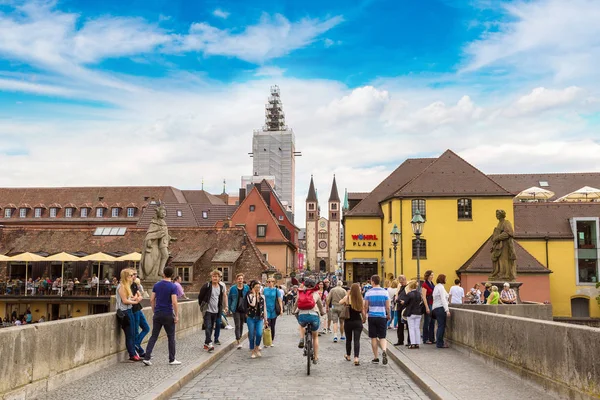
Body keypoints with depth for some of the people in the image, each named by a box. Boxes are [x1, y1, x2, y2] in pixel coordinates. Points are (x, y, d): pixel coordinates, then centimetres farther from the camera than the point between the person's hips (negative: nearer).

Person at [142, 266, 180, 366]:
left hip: (157, 314, 4)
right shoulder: (173, 286, -11)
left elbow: (152, 299, 5)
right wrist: (177, 315, -11)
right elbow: (174, 302, -18)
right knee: (171, 337, 7)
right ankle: (172, 359, 13)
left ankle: (147, 357, 1)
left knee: (154, 336, 9)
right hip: (168, 315, -4)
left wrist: (154, 311, 16)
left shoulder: (156, 285, 4)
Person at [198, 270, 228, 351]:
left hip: (216, 310, 5)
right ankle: (209, 343, -19)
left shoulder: (221, 286, 4)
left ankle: (206, 343, 21)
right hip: (207, 310, -5)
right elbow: (200, 296, -2)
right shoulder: (207, 286, -10)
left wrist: (225, 306, 14)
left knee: (211, 327, 11)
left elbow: (224, 295, 16)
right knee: (208, 327, -14)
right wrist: (202, 305, 1)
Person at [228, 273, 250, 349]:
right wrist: (230, 307, 3)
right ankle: (238, 342, -6)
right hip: (236, 310, -2)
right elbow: (229, 298, 7)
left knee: (241, 325, 13)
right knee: (237, 325, -7)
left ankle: (239, 338, 30)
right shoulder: (233, 288, -1)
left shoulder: (247, 288, 2)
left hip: (244, 309, 2)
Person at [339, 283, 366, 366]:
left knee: (348, 339, 17)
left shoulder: (347, 298, -10)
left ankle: (348, 356, 34)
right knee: (357, 340, -1)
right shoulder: (361, 299, -7)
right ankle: (356, 358, -14)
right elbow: (363, 312, -2)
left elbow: (340, 303, 9)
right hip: (358, 322, 0)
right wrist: (364, 320, 14)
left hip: (348, 322, 0)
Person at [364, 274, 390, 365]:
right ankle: (384, 351, -21)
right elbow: (388, 307, 0)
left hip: (372, 317, 0)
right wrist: (389, 315, 16)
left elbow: (366, 307, 0)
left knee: (373, 338, 8)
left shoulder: (368, 292, -3)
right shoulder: (385, 292, -2)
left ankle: (376, 358, 11)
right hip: (382, 316, 0)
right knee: (382, 337, 7)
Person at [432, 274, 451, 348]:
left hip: (436, 308, 10)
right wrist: (447, 310, -21)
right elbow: (443, 299, -18)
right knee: (441, 326, -6)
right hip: (440, 308, -10)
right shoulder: (441, 287, -11)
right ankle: (440, 344, -4)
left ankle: (439, 342, 16)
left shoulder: (436, 287, 18)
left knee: (440, 326, 13)